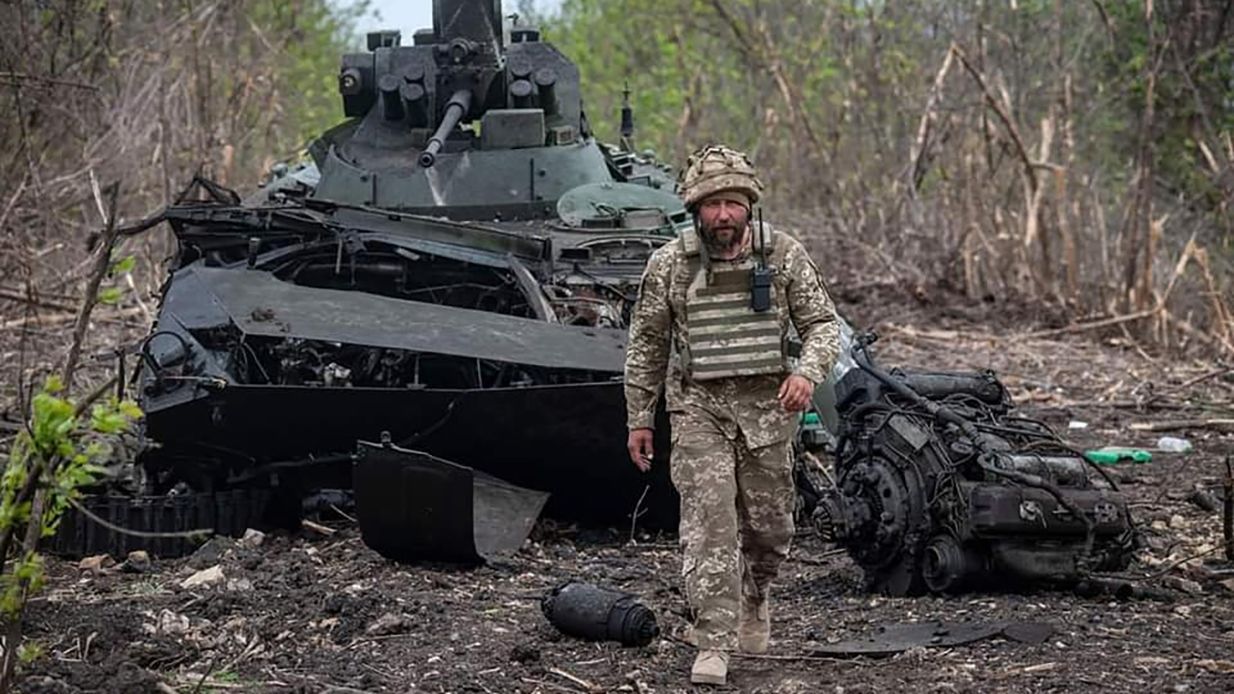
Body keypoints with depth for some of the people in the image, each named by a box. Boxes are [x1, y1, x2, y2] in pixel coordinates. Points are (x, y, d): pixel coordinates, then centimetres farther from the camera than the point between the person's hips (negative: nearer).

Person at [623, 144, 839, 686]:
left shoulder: (784, 255, -4)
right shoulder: (668, 264, -5)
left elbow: (823, 323, 0)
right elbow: (646, 346, 5)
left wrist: (807, 372, -20)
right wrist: (639, 420, 6)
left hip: (768, 407, 2)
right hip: (699, 408, -2)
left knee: (770, 526, 11)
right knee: (707, 524, -12)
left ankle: (753, 598, 41)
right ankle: (714, 644, -10)